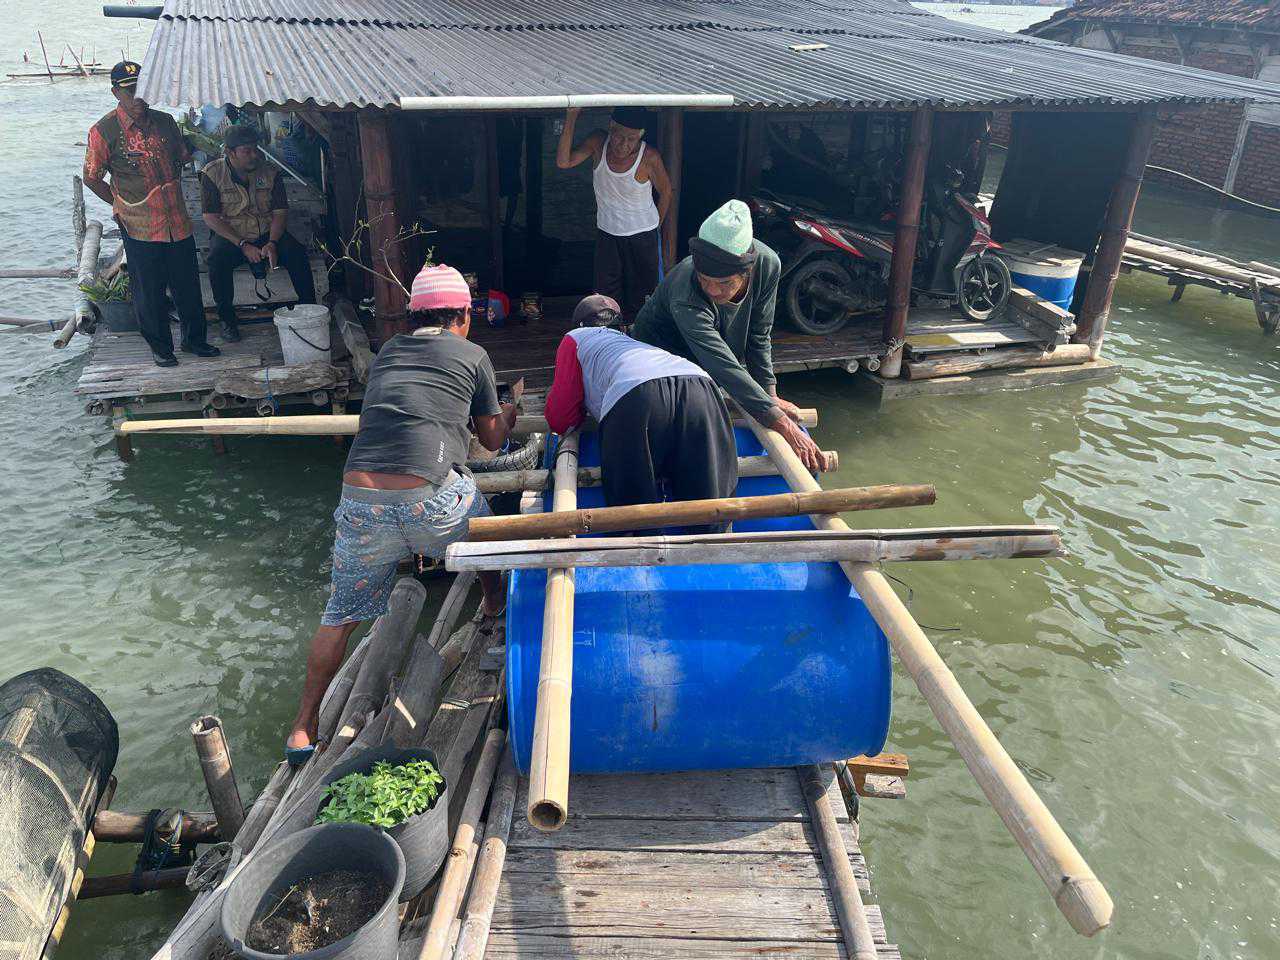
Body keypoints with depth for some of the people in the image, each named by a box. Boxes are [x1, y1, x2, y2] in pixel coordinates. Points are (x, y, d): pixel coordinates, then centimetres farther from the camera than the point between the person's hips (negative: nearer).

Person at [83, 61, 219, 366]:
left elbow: (182, 157, 21)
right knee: (149, 292, 6)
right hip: (139, 227, -4)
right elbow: (92, 178, 0)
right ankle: (160, 346, 21)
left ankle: (194, 338, 28)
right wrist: (122, 204, 2)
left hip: (178, 222, 4)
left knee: (188, 285, 12)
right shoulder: (104, 131, -8)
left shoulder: (165, 121, 4)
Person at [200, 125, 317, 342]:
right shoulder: (212, 173, -7)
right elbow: (211, 218, -10)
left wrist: (272, 243, -19)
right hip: (229, 235, -2)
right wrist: (243, 245, -20)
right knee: (218, 258, -33)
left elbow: (280, 212, -1)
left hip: (267, 234, 2)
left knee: (297, 252, -26)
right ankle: (227, 319, -15)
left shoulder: (270, 172, 1)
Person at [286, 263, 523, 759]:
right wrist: (514, 406, 44)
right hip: (432, 501, -3)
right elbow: (493, 439, 23)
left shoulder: (387, 352, 23)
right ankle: (498, 615, 54)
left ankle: (303, 731, 23)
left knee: (342, 613, 20)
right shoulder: (472, 355, 12)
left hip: (360, 502, 3)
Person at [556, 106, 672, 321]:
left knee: (641, 295, 7)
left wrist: (655, 227, 7)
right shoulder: (598, 142, -12)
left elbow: (665, 191, -3)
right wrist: (571, 118, -30)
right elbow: (563, 162, -24)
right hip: (607, 232, 3)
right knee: (606, 293, 7)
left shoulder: (649, 157, -19)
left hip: (642, 236, -2)